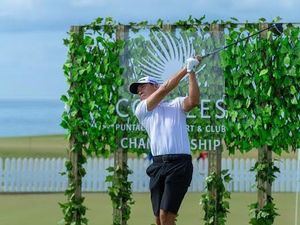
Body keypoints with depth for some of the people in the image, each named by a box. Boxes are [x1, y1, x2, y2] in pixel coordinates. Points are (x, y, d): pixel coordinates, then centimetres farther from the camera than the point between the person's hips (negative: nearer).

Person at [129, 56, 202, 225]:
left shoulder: (176, 104, 15)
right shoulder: (141, 110, 17)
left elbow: (193, 101, -7)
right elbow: (164, 89, 5)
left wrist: (191, 72, -12)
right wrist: (185, 69, 0)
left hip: (179, 164, -4)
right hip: (158, 165, 4)